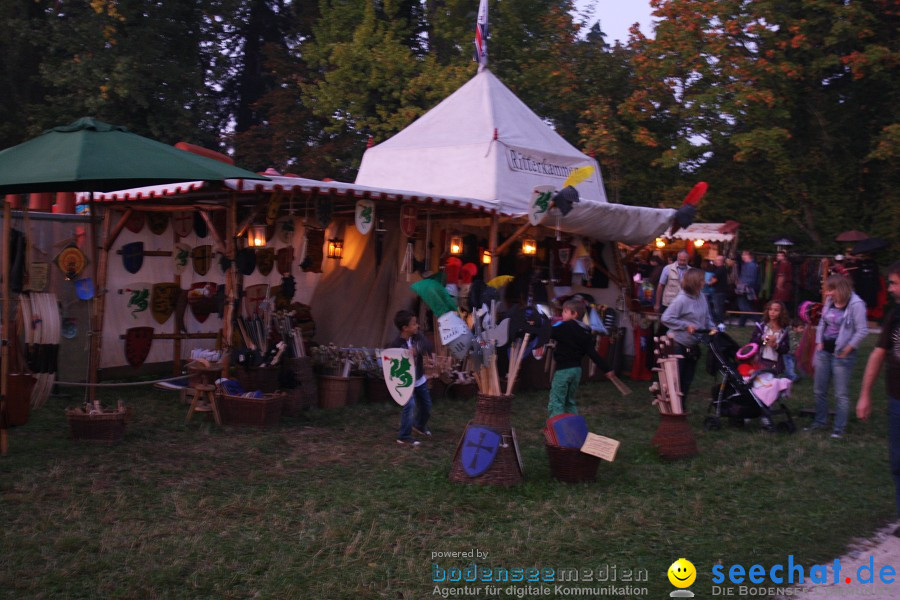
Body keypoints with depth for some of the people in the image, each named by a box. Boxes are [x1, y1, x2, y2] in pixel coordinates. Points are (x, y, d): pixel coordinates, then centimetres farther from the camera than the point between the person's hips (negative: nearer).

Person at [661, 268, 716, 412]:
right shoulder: (681, 300, -20)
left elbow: (706, 317, 14)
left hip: (693, 345, 7)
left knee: (687, 378, 15)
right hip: (679, 344, -7)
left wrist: (712, 328, -4)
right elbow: (666, 318, -21)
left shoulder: (701, 297, 3)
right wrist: (686, 325, -22)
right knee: (676, 378, 0)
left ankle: (682, 406, 28)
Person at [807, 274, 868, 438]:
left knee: (841, 394, -1)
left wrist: (847, 349, -15)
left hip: (842, 355, -7)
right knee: (819, 390, 15)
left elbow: (862, 331, -17)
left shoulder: (855, 304, -17)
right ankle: (820, 421, 29)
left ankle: (839, 429, 7)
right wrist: (819, 342, 6)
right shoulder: (830, 301, 4)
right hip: (824, 351, 7)